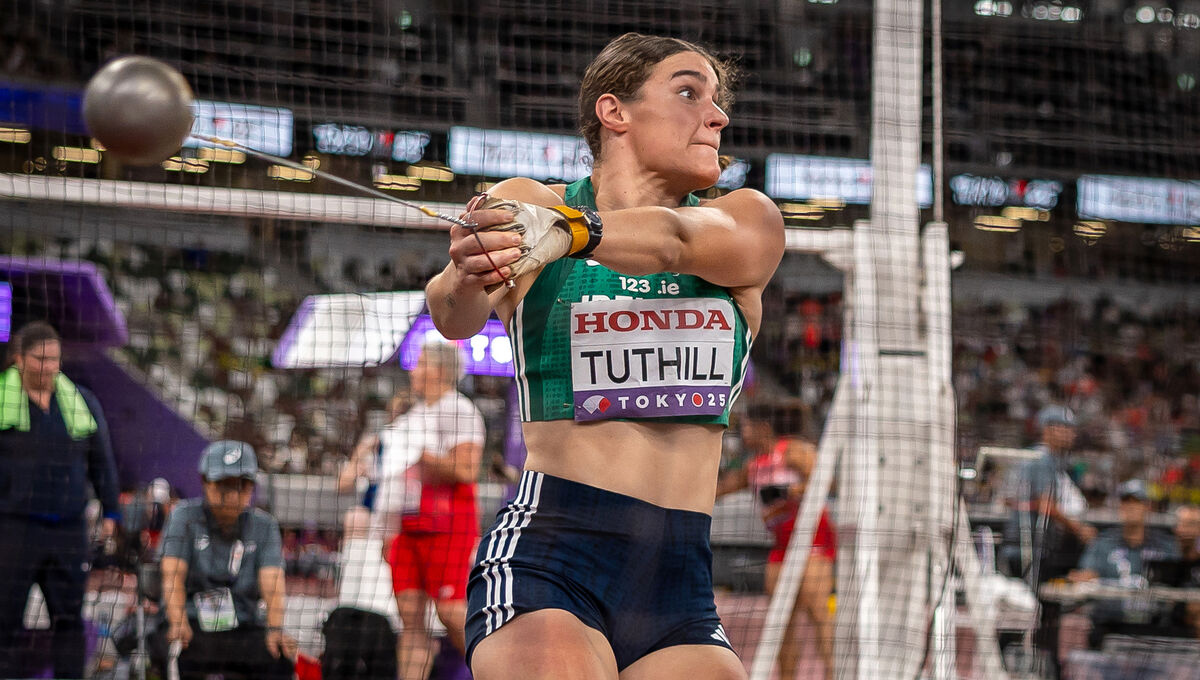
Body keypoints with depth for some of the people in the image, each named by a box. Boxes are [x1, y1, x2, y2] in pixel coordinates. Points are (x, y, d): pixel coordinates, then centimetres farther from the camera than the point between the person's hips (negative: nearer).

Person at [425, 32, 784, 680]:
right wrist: (467, 278, -38)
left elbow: (676, 241, -13)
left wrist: (567, 230, -33)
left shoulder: (749, 220, 11)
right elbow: (454, 316, -14)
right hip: (546, 556, -3)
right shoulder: (525, 204, 6)